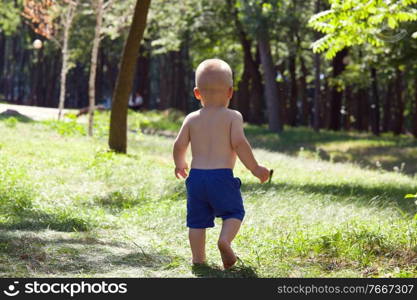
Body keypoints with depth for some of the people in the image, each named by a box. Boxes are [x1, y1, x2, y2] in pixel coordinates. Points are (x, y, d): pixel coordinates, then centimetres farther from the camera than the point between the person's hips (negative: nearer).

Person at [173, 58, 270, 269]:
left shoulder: (191, 119, 8)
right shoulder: (232, 117, -1)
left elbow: (179, 146, 7)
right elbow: (239, 143, -12)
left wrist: (179, 165, 26)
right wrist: (255, 168, -3)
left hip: (196, 175, 3)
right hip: (222, 176, -3)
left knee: (197, 219, 11)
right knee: (234, 212, 10)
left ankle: (198, 257, 10)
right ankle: (225, 239, -16)